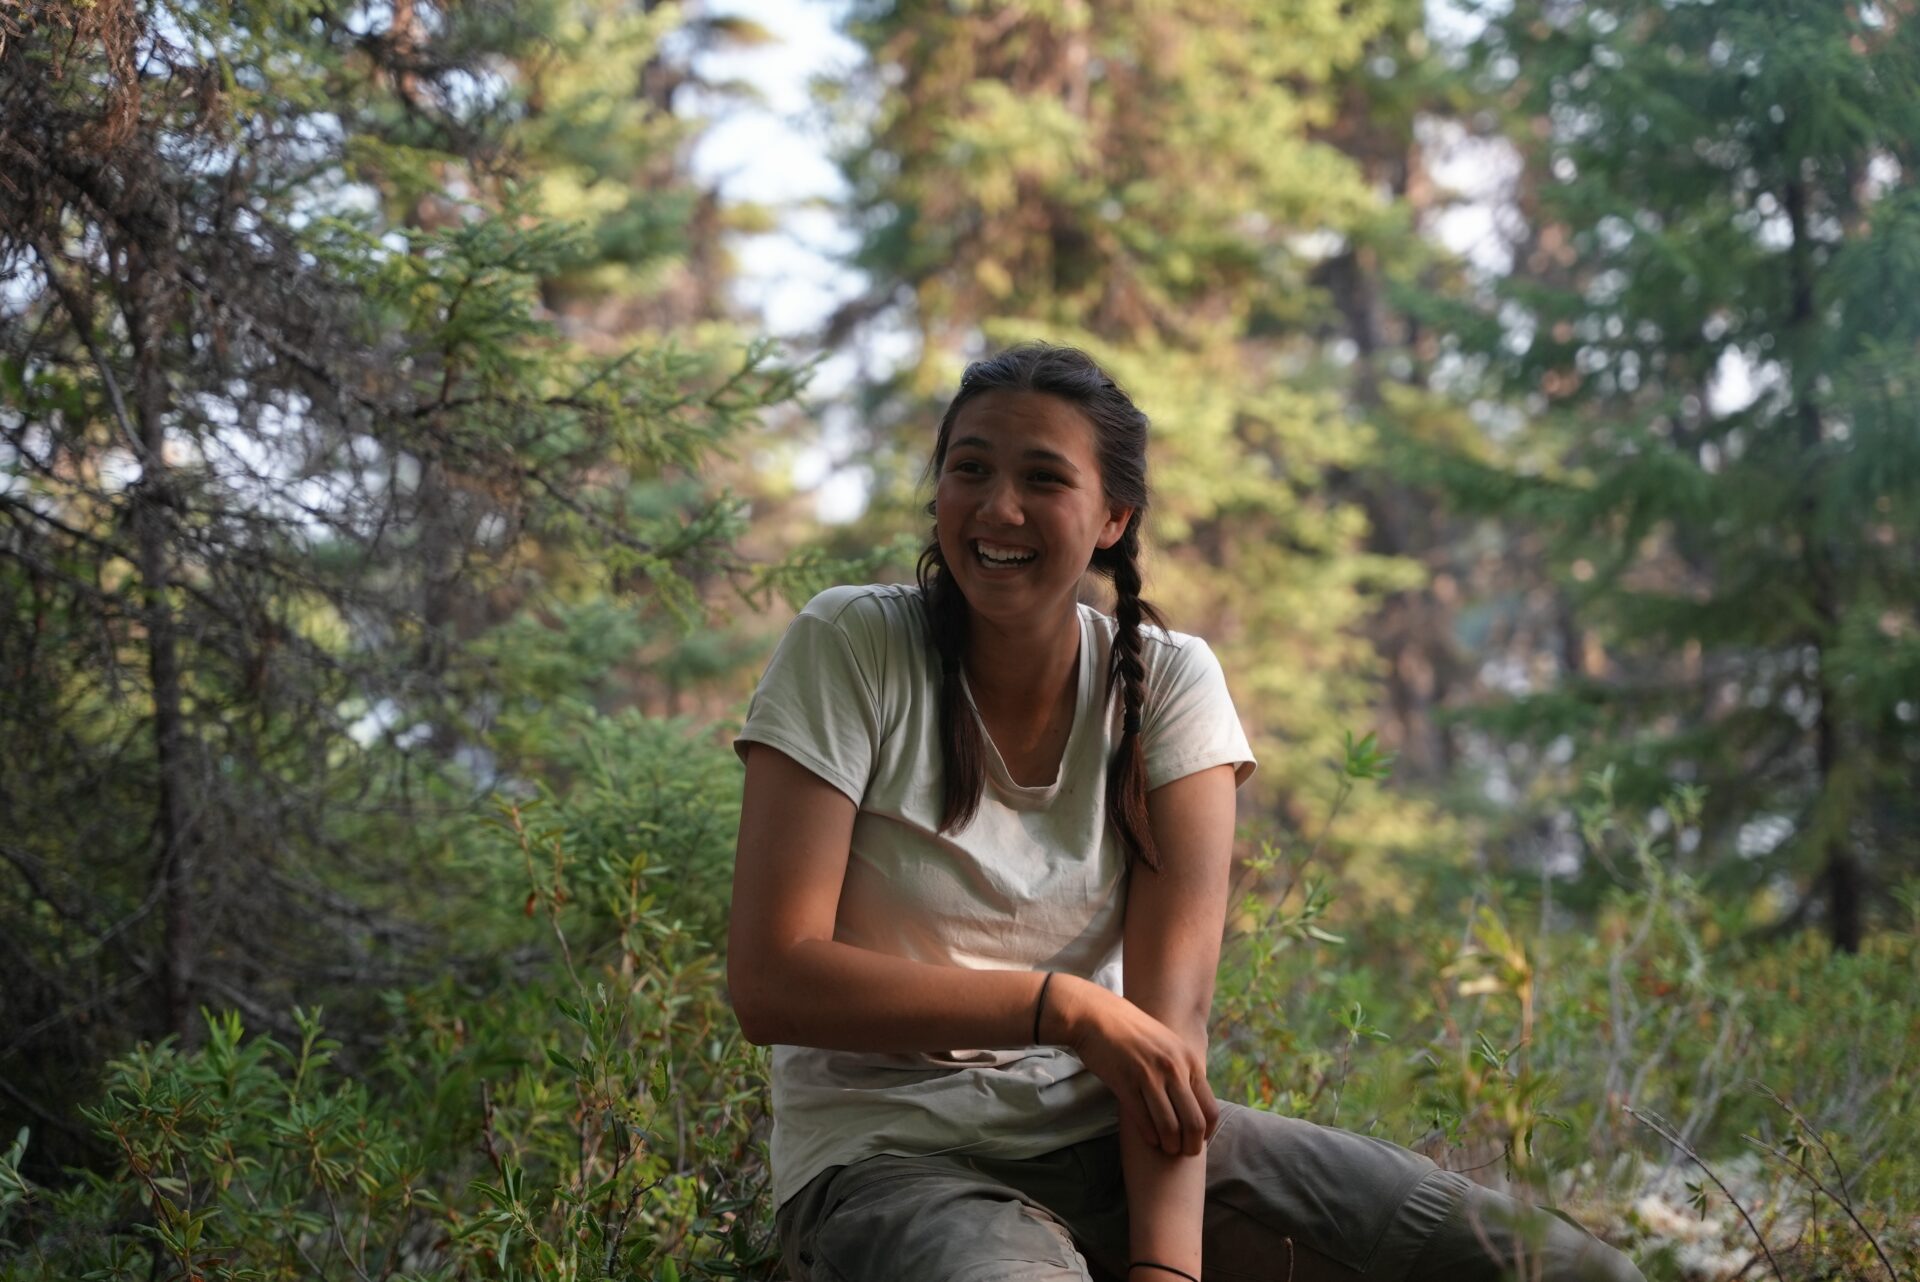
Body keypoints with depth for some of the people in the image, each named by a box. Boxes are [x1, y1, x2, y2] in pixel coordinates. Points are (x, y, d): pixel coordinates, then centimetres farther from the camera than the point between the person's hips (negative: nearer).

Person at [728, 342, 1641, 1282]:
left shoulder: (1168, 681, 0)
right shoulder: (848, 649, -8)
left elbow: (1170, 1010, -10)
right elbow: (769, 981, -13)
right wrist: (1064, 1006, -17)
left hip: (1115, 1134, 3)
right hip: (891, 1156, -3)